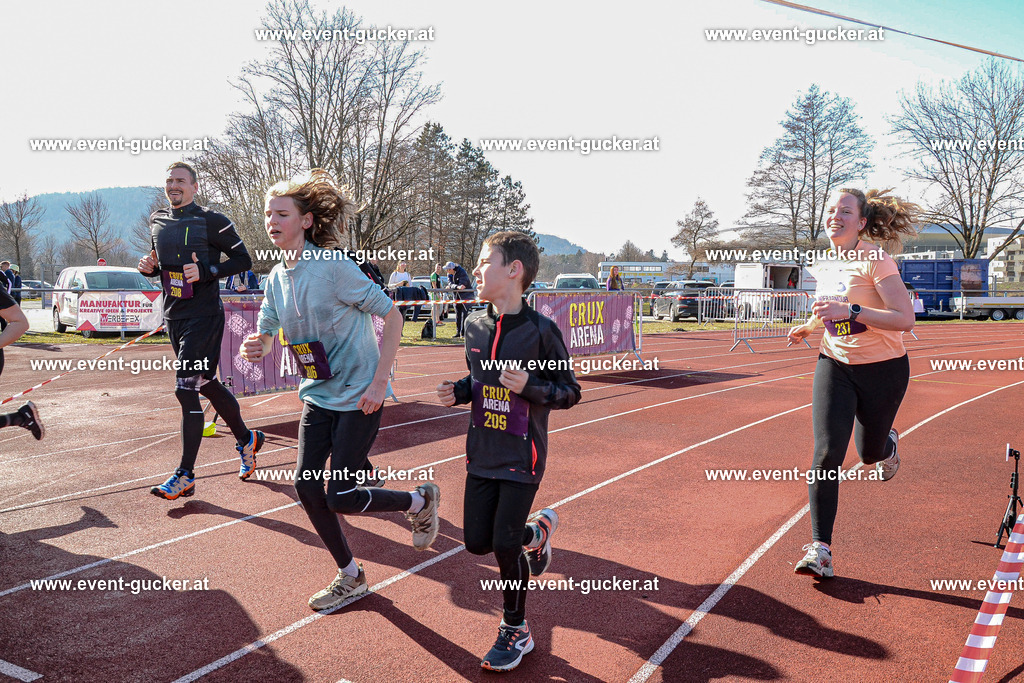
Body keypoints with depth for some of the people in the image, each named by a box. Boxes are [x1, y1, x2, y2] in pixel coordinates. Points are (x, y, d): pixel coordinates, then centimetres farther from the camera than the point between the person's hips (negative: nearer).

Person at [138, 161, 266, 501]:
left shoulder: (211, 221, -9)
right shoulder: (158, 221, 12)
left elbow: (243, 259, -8)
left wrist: (205, 272, -20)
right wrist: (149, 266, 1)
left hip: (203, 317, -7)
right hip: (173, 316, 7)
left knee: (186, 390, -10)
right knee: (207, 385, 15)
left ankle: (185, 475, -2)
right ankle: (247, 439, 35)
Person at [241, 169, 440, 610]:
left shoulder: (334, 267, -18)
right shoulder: (277, 278, 4)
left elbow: (392, 316, -16)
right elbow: (266, 335, 11)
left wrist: (379, 383, -20)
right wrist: (255, 347, -14)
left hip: (359, 396, -7)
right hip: (318, 396, 7)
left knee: (339, 498, -7)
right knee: (306, 487, 2)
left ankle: (420, 500, 20)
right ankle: (350, 577, 22)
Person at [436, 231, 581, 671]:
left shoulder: (541, 330, -16)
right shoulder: (475, 326, 2)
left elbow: (570, 393, -10)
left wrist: (529, 386, -26)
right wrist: (458, 392, -3)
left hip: (522, 457, -6)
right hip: (482, 454, 6)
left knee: (505, 544, -5)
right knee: (477, 542, 9)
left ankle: (515, 630, 19)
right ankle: (537, 529, 39)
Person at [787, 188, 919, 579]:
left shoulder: (875, 260, -15)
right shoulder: (825, 265, 5)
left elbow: (905, 319, -24)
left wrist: (850, 311, -32)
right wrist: (809, 326, 18)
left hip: (882, 370, -4)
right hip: (834, 366, 4)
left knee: (869, 453, 15)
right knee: (826, 454, -12)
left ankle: (889, 444, 55)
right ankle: (820, 549, -8)